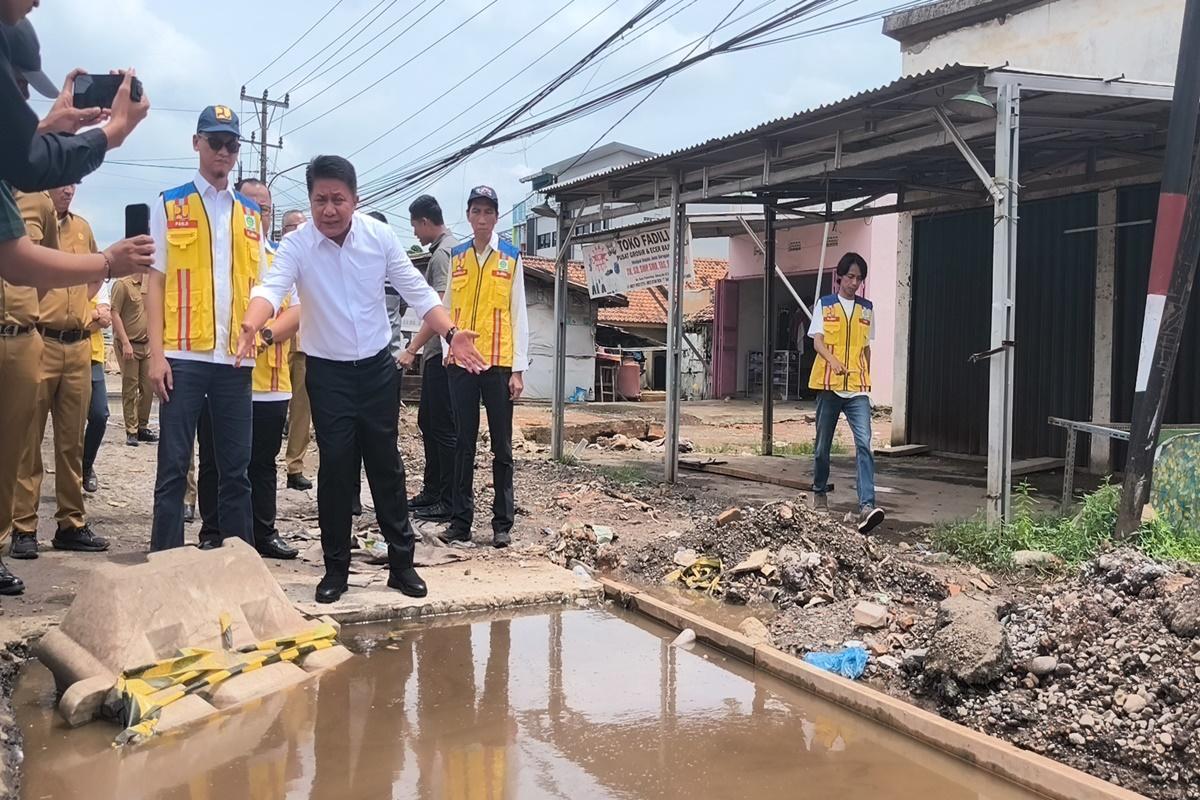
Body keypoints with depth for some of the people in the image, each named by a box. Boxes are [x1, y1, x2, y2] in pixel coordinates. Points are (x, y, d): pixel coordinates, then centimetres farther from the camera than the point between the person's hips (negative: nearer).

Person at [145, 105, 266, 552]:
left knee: (236, 468, 8)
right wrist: (156, 353, -8)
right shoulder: (169, 206, 6)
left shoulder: (251, 214, 15)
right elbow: (156, 282, 1)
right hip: (184, 355, -3)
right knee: (173, 467, 0)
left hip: (235, 358, 3)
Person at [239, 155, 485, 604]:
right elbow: (272, 288, -28)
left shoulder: (381, 237, -7)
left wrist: (451, 333, -18)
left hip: (377, 368, 2)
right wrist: (251, 324, -49)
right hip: (328, 373, -1)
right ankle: (336, 567, 14)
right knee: (335, 469, 0)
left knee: (386, 465, 8)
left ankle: (401, 561, 18)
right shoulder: (296, 246, -12)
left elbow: (416, 292, -5)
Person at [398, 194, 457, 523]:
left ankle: (449, 503, 1)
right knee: (427, 421, 16)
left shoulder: (442, 254, -14)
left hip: (442, 353, -10)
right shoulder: (447, 248, 16)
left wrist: (412, 349, -22)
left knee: (443, 428, -5)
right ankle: (432, 492, 25)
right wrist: (418, 347, 22)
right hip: (436, 351, 10)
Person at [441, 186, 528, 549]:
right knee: (464, 444, 7)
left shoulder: (511, 258, 3)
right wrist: (448, 351, -1)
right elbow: (448, 309, 12)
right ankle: (461, 519, 13)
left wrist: (518, 369, -4)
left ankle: (502, 522, 10)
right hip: (461, 363, 2)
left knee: (501, 446, 4)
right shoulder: (456, 257, 10)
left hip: (499, 363, -2)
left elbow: (518, 315, 1)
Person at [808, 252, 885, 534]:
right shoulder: (824, 305, 5)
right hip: (827, 384, -1)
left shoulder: (867, 309, 12)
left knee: (864, 443, -15)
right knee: (823, 443, 10)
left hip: (857, 388, 1)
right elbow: (817, 341, -6)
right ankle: (819, 492, 33)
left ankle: (867, 506, -24)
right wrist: (833, 360, -25)